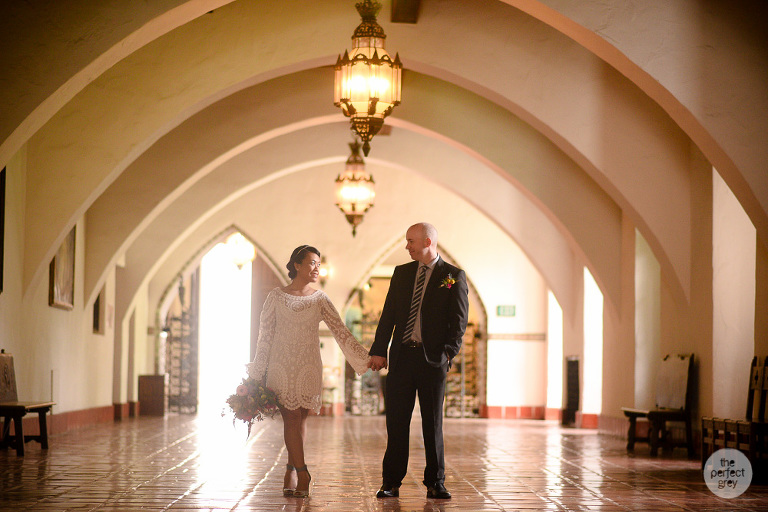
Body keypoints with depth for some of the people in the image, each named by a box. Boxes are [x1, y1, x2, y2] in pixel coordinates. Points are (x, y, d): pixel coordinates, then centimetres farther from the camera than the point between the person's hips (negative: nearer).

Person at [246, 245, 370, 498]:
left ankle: (291, 472, 16)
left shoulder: (319, 299, 6)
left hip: (308, 367, 2)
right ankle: (302, 474, -8)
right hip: (281, 366, -2)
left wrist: (366, 358, -4)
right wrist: (257, 374, 5)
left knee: (300, 419, 4)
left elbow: (340, 331, 3)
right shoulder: (276, 296, 2)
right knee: (291, 418, -8)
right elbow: (265, 335, 5)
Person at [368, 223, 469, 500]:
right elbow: (388, 314, 11)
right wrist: (378, 350, 2)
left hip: (433, 358, -3)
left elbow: (459, 321, -3)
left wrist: (448, 352, -15)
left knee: (433, 422, 3)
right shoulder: (402, 273, 12)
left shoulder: (454, 276, 0)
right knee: (396, 420, 3)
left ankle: (435, 483, 10)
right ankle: (391, 482, 9)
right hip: (401, 355, 3)